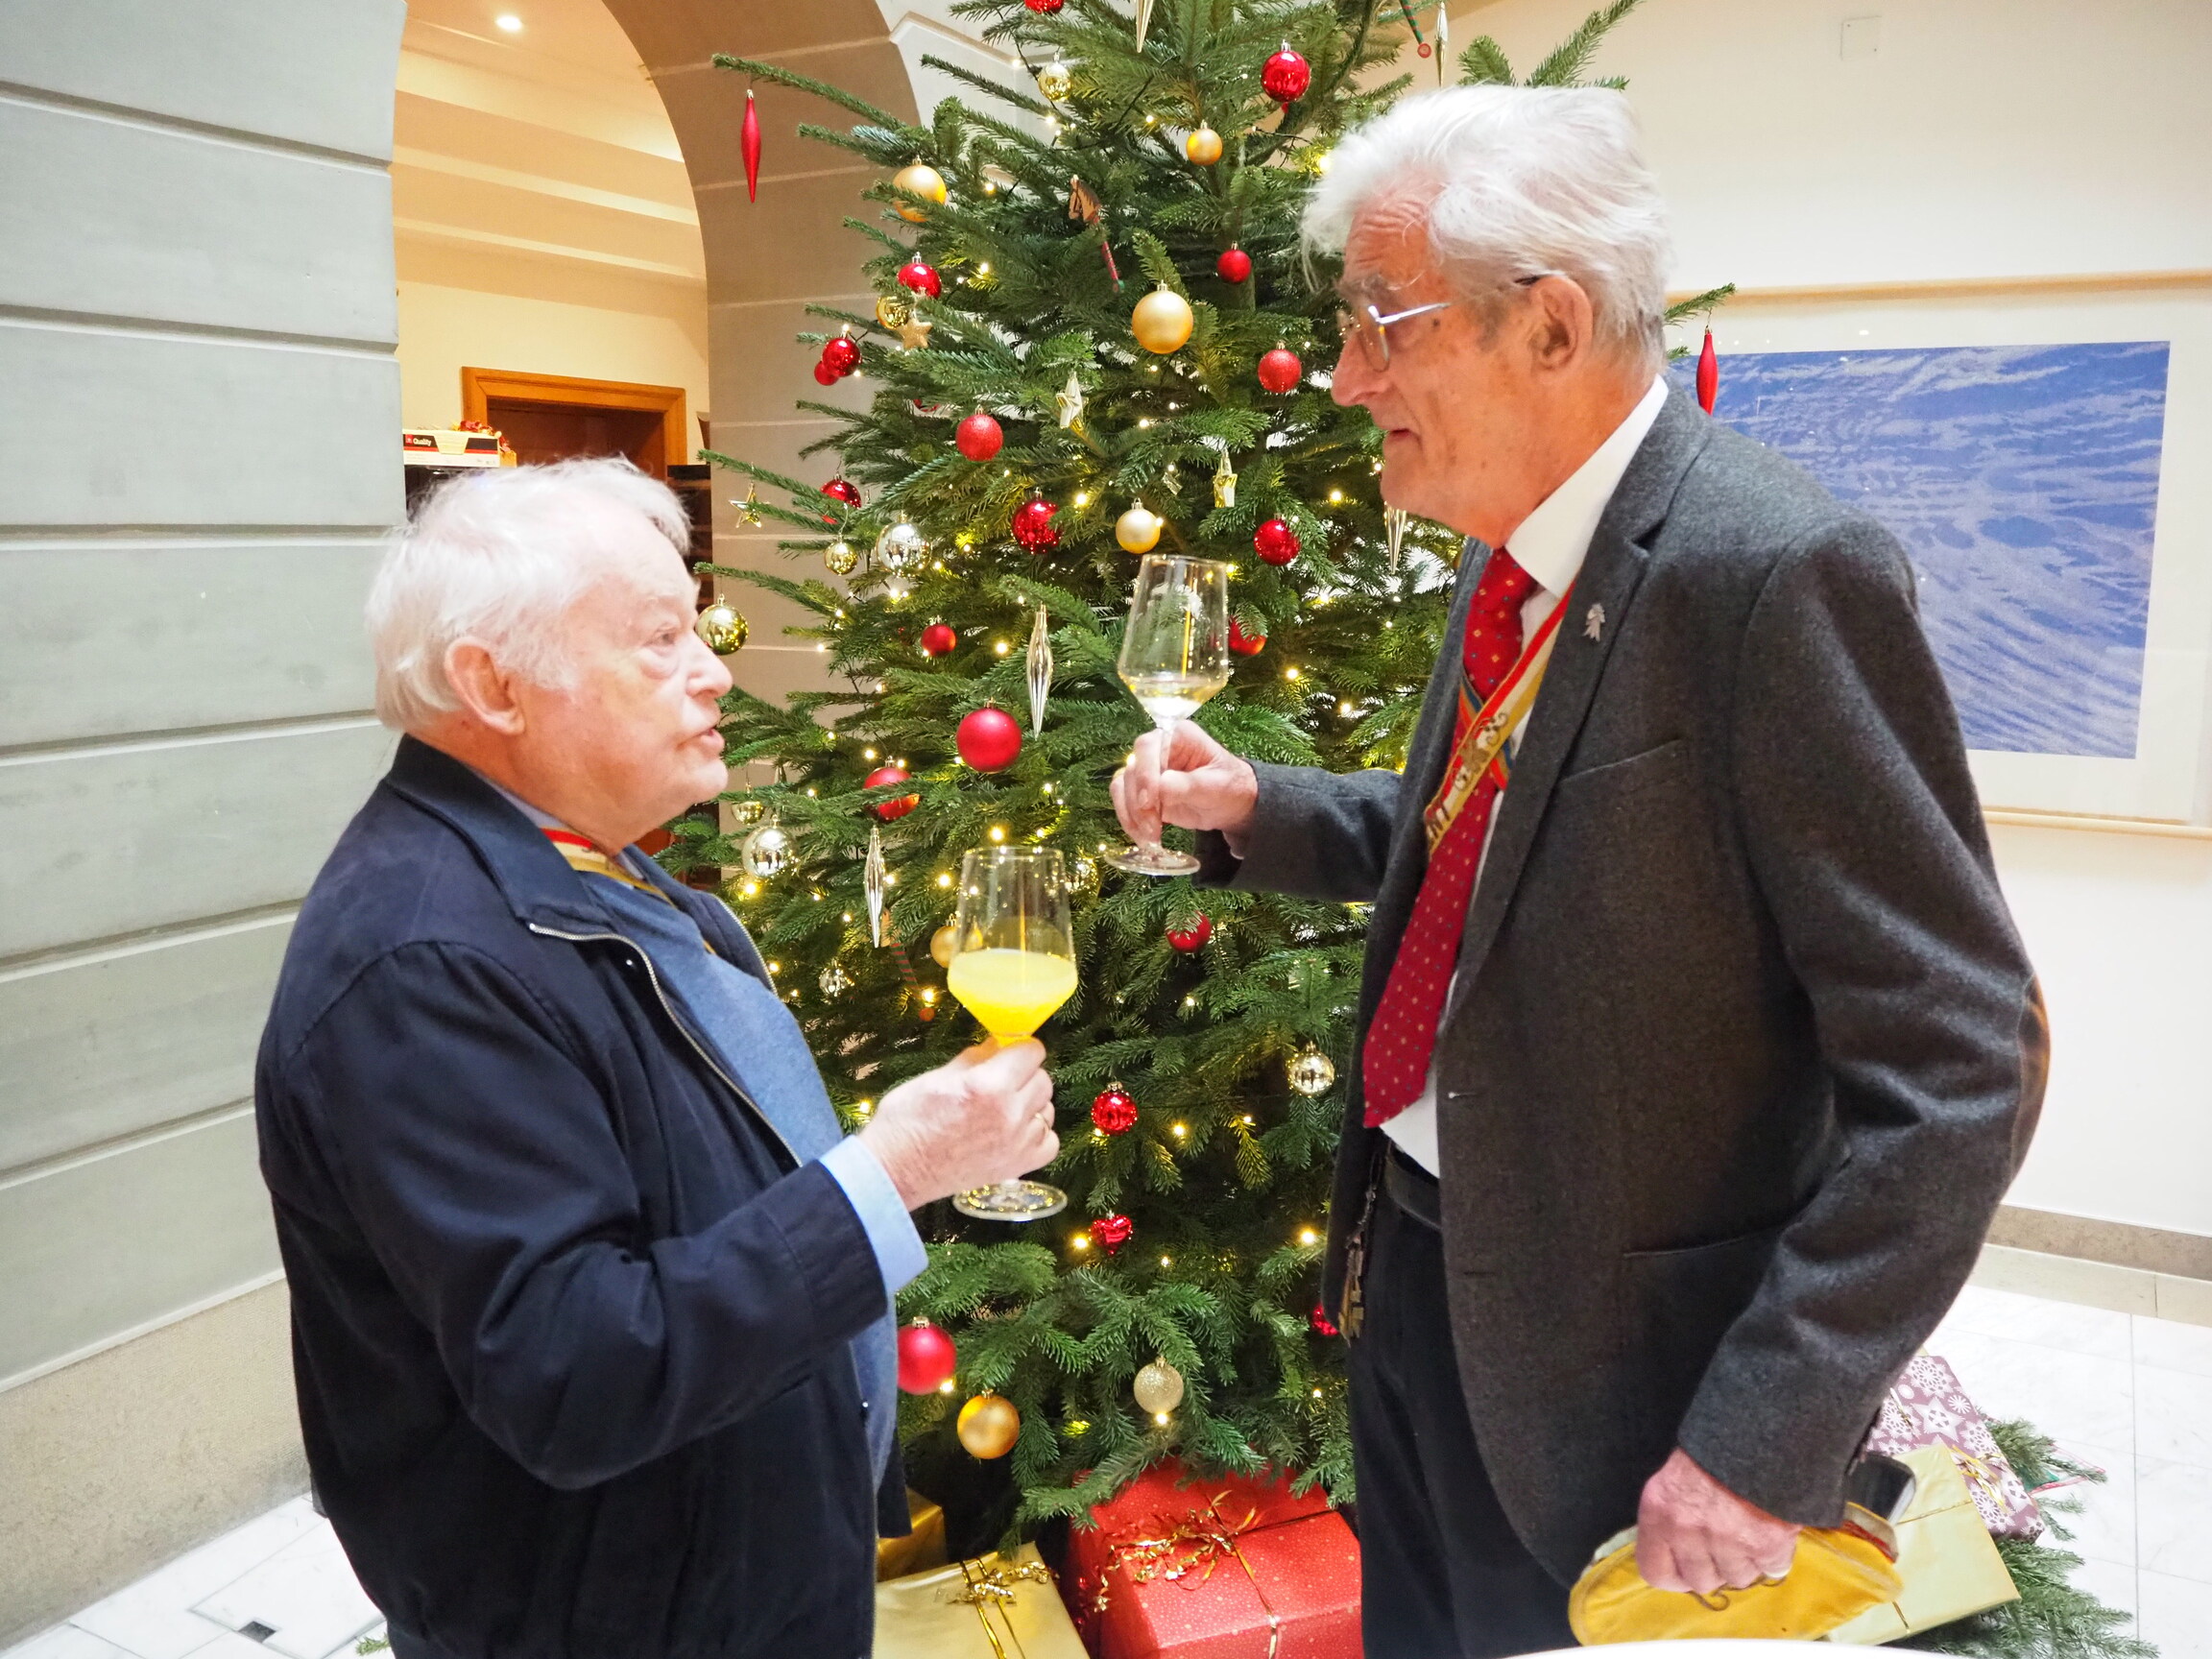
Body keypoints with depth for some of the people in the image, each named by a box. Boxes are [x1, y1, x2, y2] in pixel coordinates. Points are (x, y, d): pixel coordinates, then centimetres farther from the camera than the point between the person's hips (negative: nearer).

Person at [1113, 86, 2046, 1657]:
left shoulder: (1777, 570, -24)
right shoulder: (1513, 549, 2)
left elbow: (1957, 1063, -23)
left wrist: (1765, 1436, -22)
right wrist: (1253, 807, -1)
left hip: (1606, 1351, -7)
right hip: (1414, 1266, 8)